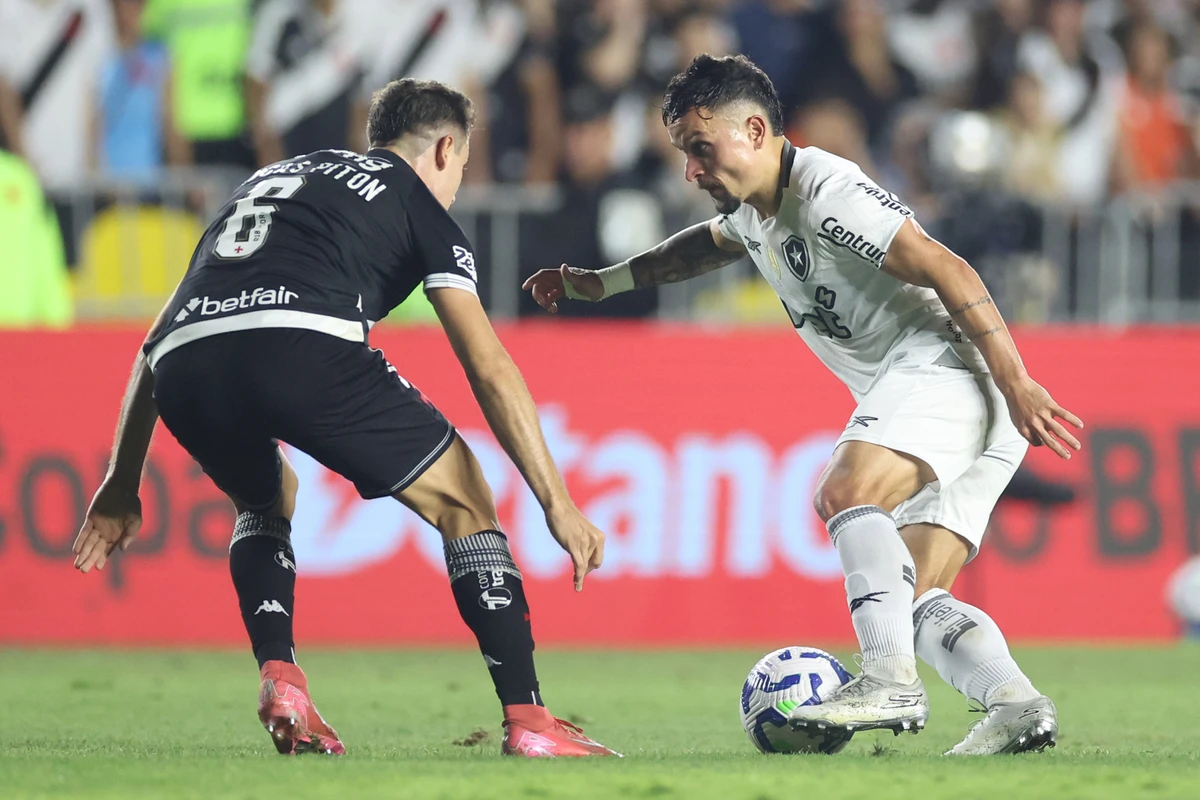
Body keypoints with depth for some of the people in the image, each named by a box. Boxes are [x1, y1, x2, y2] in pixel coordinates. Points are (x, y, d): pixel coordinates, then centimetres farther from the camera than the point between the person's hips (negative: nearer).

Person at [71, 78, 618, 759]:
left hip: (183, 369, 5)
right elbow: (489, 368, 13)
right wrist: (558, 503, 13)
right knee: (463, 501, 13)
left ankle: (279, 679, 14)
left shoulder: (267, 180, 39)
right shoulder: (418, 205, 23)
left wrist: (123, 485, 40)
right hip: (303, 345, -5)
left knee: (267, 500, 36)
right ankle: (528, 722, 4)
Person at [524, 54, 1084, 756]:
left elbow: (947, 271, -20)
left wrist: (1018, 385, -24)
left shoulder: (826, 191, -13)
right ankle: (1018, 705, -14)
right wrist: (599, 283, 46)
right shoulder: (755, 212, 18)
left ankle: (891, 680, -37)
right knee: (914, 600, 1)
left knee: (847, 490, -31)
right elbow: (707, 245, 45)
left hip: (946, 368, -11)